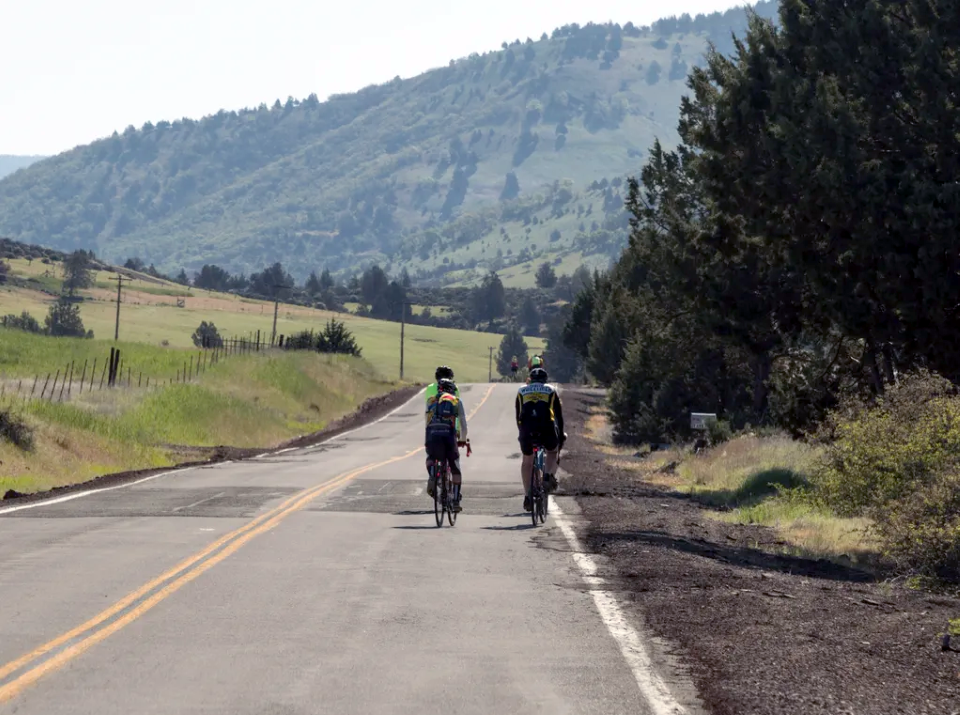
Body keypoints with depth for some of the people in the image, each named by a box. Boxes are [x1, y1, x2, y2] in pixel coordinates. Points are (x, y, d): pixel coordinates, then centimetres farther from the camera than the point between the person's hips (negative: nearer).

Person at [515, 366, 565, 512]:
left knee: (527, 461, 19)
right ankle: (548, 475, -3)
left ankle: (527, 497, 12)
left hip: (527, 428, 1)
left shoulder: (522, 391, 26)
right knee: (552, 453, 26)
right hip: (547, 427, -1)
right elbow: (559, 415, 23)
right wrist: (561, 435, 32)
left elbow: (518, 415, 27)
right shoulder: (551, 391, 22)